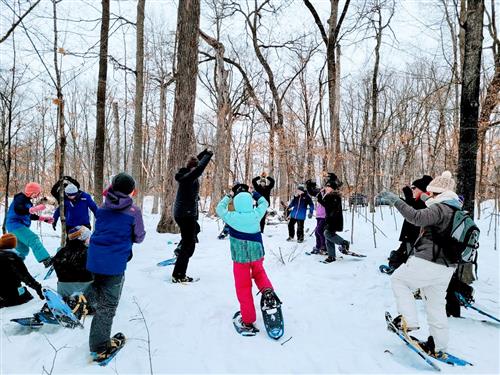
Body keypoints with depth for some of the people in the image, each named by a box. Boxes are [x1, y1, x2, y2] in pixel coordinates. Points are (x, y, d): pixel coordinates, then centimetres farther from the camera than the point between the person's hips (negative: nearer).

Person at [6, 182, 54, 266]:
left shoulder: (27, 201, 19)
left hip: (20, 226, 11)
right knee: (33, 239, -27)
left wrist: (45, 218, 20)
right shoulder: (20, 198, -11)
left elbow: (30, 216, 26)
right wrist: (33, 209, -43)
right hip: (16, 225, -11)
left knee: (23, 251, 16)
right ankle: (46, 260, -41)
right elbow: (17, 210, -31)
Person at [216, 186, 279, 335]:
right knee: (259, 272, 32)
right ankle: (267, 289, 3)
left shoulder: (232, 217, -12)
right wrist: (256, 195, 27)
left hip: (240, 257, -2)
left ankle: (248, 321, 14)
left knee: (243, 287, 7)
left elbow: (219, 209, 7)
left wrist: (228, 197, 21)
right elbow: (264, 203, 14)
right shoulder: (256, 214, -7)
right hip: (257, 254, 2)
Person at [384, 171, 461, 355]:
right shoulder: (455, 210, 14)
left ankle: (408, 320, 2)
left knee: (398, 279, 9)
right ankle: (437, 345, 25)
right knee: (436, 303, 18)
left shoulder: (439, 208, -15)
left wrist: (396, 201, -27)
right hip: (447, 266, 9)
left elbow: (417, 217, -32)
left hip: (427, 262, -9)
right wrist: (427, 200, 42)